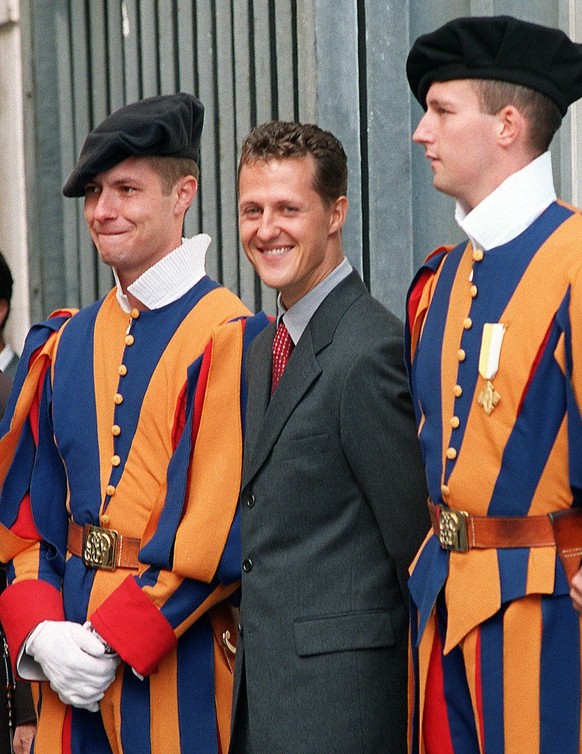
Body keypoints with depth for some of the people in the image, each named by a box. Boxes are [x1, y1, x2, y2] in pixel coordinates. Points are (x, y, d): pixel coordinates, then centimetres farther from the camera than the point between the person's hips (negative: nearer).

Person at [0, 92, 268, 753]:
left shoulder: (229, 338, -8)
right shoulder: (63, 345, 10)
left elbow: (223, 522, -14)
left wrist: (116, 639, -16)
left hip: (176, 659, -5)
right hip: (67, 661, 5)